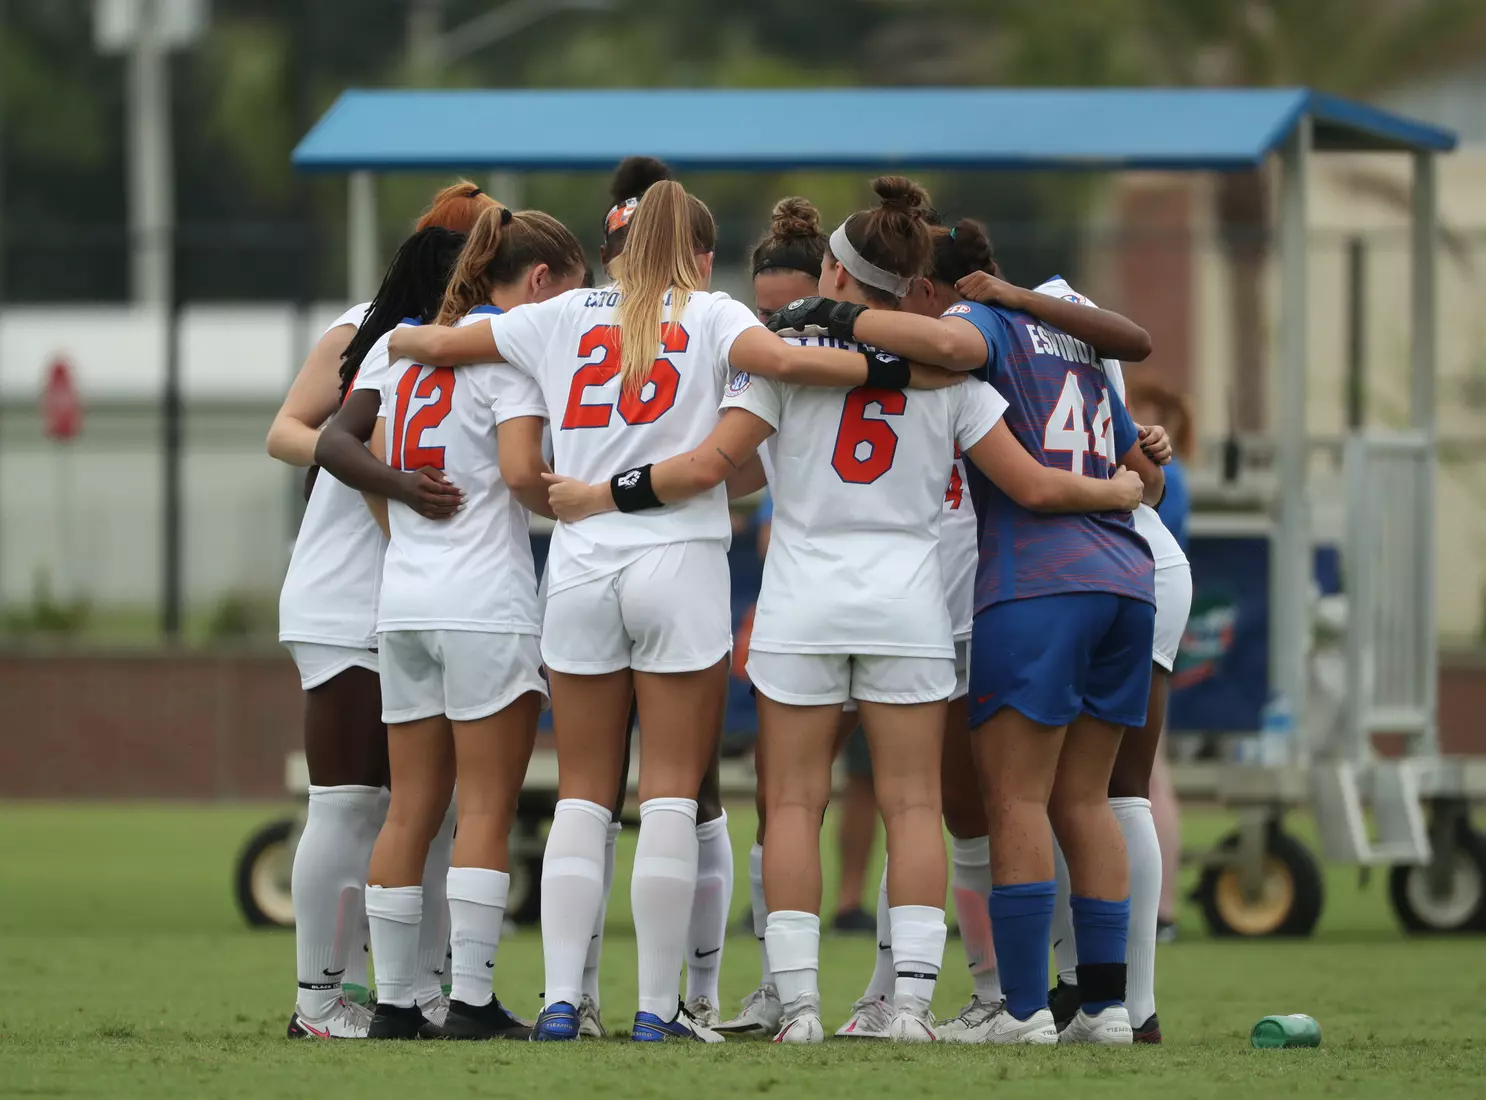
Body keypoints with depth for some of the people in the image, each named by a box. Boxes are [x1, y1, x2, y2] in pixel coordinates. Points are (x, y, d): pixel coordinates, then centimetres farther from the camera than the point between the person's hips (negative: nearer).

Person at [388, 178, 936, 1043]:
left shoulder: (563, 318, 13)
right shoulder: (710, 316, 3)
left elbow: (439, 344, 20)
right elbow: (778, 359, -17)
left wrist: (396, 337, 40)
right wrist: (894, 371, -12)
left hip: (579, 570, 3)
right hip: (681, 568, -3)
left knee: (583, 796, 8)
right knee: (672, 795, 0)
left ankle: (561, 1000, 1)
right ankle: (658, 1007, -3)